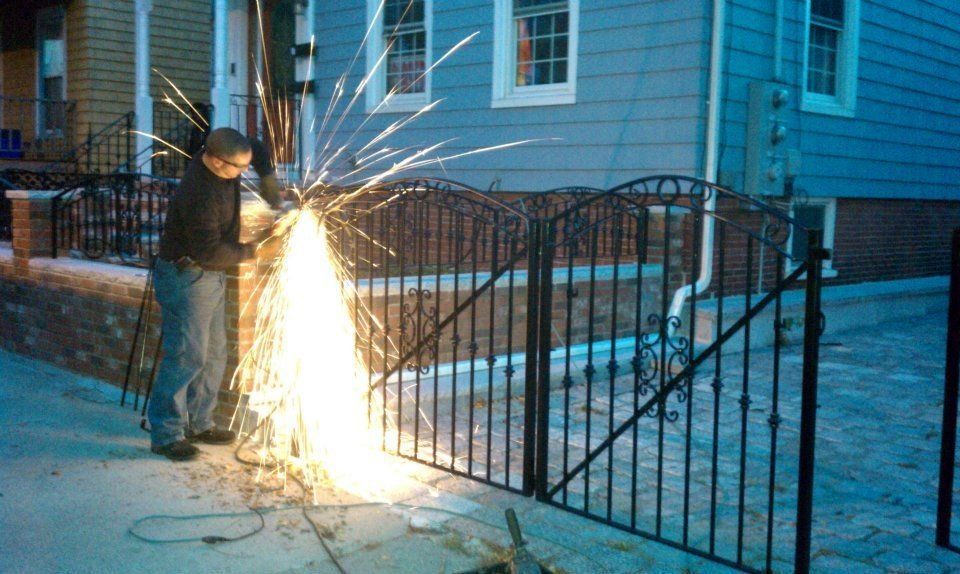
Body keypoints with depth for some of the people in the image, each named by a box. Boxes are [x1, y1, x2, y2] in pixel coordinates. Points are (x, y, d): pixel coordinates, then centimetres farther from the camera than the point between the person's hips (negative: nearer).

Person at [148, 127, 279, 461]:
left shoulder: (220, 159, -2)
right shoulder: (200, 194, -28)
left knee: (213, 354, 13)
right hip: (187, 278, -10)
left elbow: (257, 149, 18)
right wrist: (248, 252, -14)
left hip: (209, 277, 10)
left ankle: (198, 424, 24)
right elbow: (209, 251, -28)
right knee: (187, 356, -9)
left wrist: (268, 181, 3)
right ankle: (166, 435, -1)